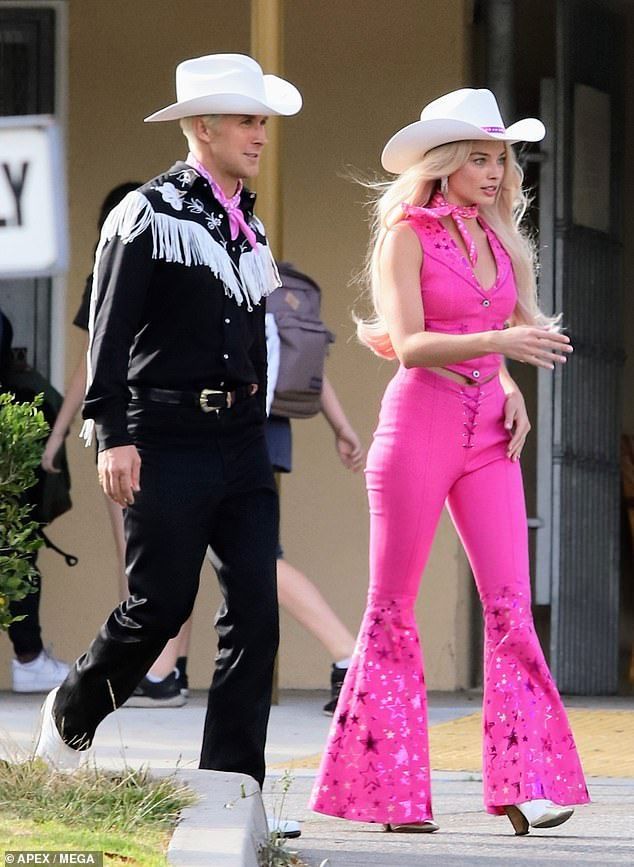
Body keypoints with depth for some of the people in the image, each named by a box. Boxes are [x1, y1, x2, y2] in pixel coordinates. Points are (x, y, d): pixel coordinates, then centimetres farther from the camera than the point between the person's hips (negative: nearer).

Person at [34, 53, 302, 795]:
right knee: (160, 607, -2)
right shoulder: (148, 214, -5)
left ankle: (231, 784, 1)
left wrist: (256, 436, 17)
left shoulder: (249, 225, 16)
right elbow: (109, 332, -10)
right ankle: (72, 713, 26)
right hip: (166, 441, -6)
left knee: (255, 610, -3)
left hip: (240, 439, 6)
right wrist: (113, 434, -17)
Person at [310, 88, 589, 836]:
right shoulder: (406, 235, -5)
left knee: (510, 601, -6)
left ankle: (524, 783, -11)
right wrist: (498, 342, -29)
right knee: (393, 606, 2)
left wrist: (511, 390, 2)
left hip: (488, 435, 5)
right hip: (421, 420, -5)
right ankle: (386, 790, 7)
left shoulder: (494, 238, 12)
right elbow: (409, 344, -16)